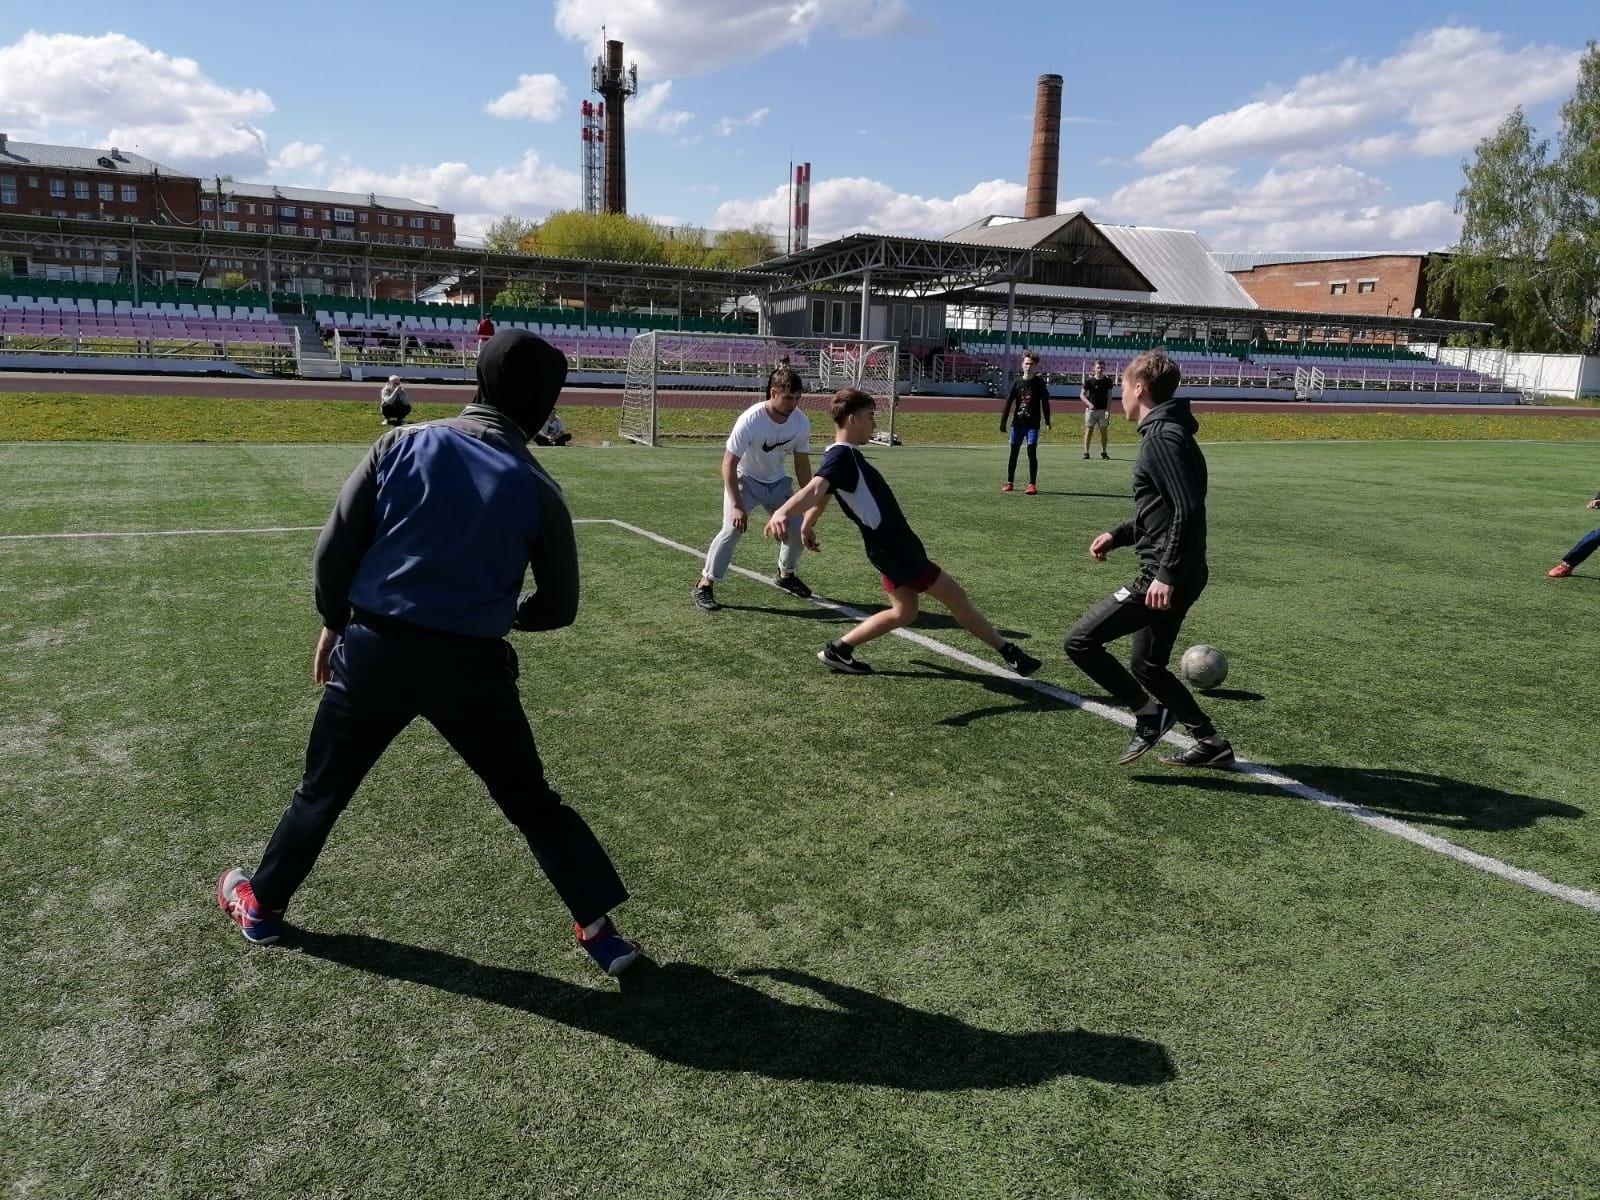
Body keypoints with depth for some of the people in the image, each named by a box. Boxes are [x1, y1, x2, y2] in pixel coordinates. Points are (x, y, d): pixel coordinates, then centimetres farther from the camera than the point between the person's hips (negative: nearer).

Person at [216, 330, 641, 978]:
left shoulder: (402, 444, -2)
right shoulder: (537, 488, -5)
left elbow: (333, 550, -1)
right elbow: (558, 606, 1)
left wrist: (335, 622, 15)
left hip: (375, 648, 1)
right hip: (472, 664, -1)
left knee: (322, 790, 23)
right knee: (531, 799, 14)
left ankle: (261, 904, 42)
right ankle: (599, 927, 16)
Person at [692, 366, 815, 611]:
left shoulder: (801, 422, -16)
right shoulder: (750, 421, -31)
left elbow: (802, 463, -1)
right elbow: (729, 464, -27)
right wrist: (737, 505, -33)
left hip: (777, 481, 5)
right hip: (745, 480, -5)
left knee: (797, 527, 1)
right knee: (732, 529, -21)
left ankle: (786, 574, 28)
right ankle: (705, 585, -10)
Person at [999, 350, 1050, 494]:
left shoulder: (1039, 383, 0)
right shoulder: (1017, 382, 4)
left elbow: (1045, 402, 3)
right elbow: (1008, 402, 3)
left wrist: (1047, 421, -2)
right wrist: (1003, 421, -2)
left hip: (1033, 424, -2)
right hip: (1017, 423, 2)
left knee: (1032, 452, -10)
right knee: (1013, 452, 7)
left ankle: (1032, 485, -7)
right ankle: (1010, 483, 18)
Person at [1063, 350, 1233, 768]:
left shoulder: (1162, 436, -16)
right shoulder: (1167, 431, 16)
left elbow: (1188, 511, -24)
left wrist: (1166, 574, -25)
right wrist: (1118, 535, 16)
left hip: (1163, 577, -10)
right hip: (1173, 573, 10)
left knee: (1080, 641, -7)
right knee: (1147, 666, 20)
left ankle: (1149, 715, 1)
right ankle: (1211, 743, 28)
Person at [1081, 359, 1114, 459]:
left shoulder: (1108, 380, 2)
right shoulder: (1089, 380, -1)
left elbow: (1109, 396, 1)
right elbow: (1082, 394, 1)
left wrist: (1108, 410, -9)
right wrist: (1089, 403, -16)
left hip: (1103, 410, 1)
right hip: (1091, 409, -1)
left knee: (1104, 431, 2)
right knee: (1089, 430, 0)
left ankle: (1104, 452, 11)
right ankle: (1086, 452, 3)